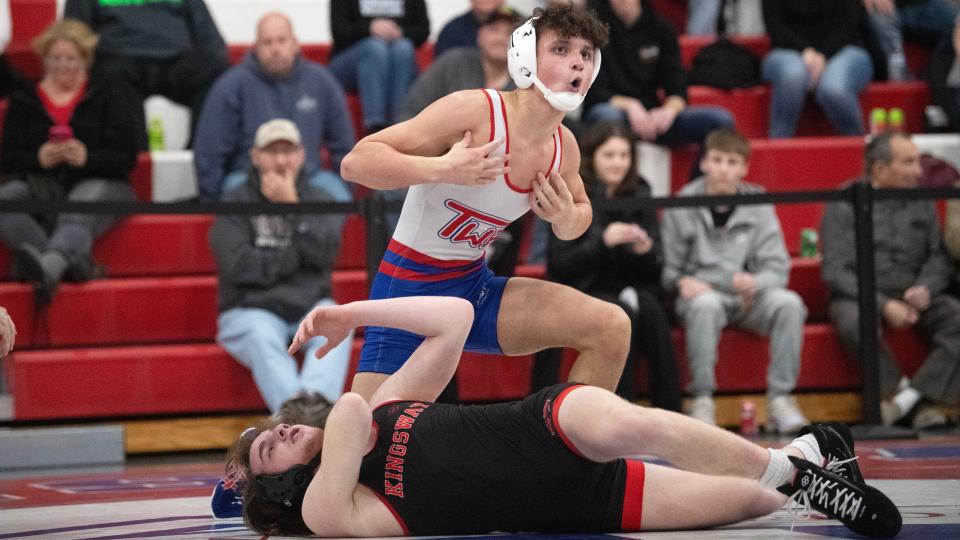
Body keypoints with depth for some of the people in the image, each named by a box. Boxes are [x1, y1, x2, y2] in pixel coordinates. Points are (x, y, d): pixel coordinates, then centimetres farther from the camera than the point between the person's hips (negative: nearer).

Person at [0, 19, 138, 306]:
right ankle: (72, 261, -53)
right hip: (38, 184, 2)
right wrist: (37, 158, -15)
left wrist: (88, 157, -18)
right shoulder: (23, 101, 19)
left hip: (97, 183, -2)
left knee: (85, 201, -41)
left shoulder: (110, 96, 15)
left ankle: (50, 264, -73)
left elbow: (125, 157, 3)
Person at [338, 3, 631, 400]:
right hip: (410, 288, -6)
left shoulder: (564, 148, -1)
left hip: (475, 286, 6)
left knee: (611, 327, -10)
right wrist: (443, 168, -36)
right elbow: (356, 163, -22)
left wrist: (568, 219, -4)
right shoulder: (473, 111, -22)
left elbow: (580, 209, 21)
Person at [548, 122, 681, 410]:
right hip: (584, 294, -3)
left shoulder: (639, 196, 8)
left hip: (634, 290, 3)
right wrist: (602, 242, -23)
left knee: (650, 308, -31)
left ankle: (669, 416, -30)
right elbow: (559, 265, -9)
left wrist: (646, 251, -18)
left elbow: (656, 268, 6)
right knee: (623, 313, -34)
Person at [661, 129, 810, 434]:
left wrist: (755, 281, -23)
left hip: (749, 297, 2)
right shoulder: (682, 209, 0)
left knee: (788, 303, -28)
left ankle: (780, 399, -23)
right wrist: (683, 282, -22)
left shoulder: (758, 208, 5)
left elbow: (777, 268, -1)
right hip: (700, 293, -2)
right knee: (706, 304, -38)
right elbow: (667, 270, 1)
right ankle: (702, 401, -32)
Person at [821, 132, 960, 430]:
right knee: (855, 322, -39)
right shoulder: (844, 206, 0)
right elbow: (835, 271, -8)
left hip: (913, 291, 4)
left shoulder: (922, 202, 15)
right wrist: (883, 305, -19)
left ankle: (910, 397, -30)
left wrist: (925, 288, -12)